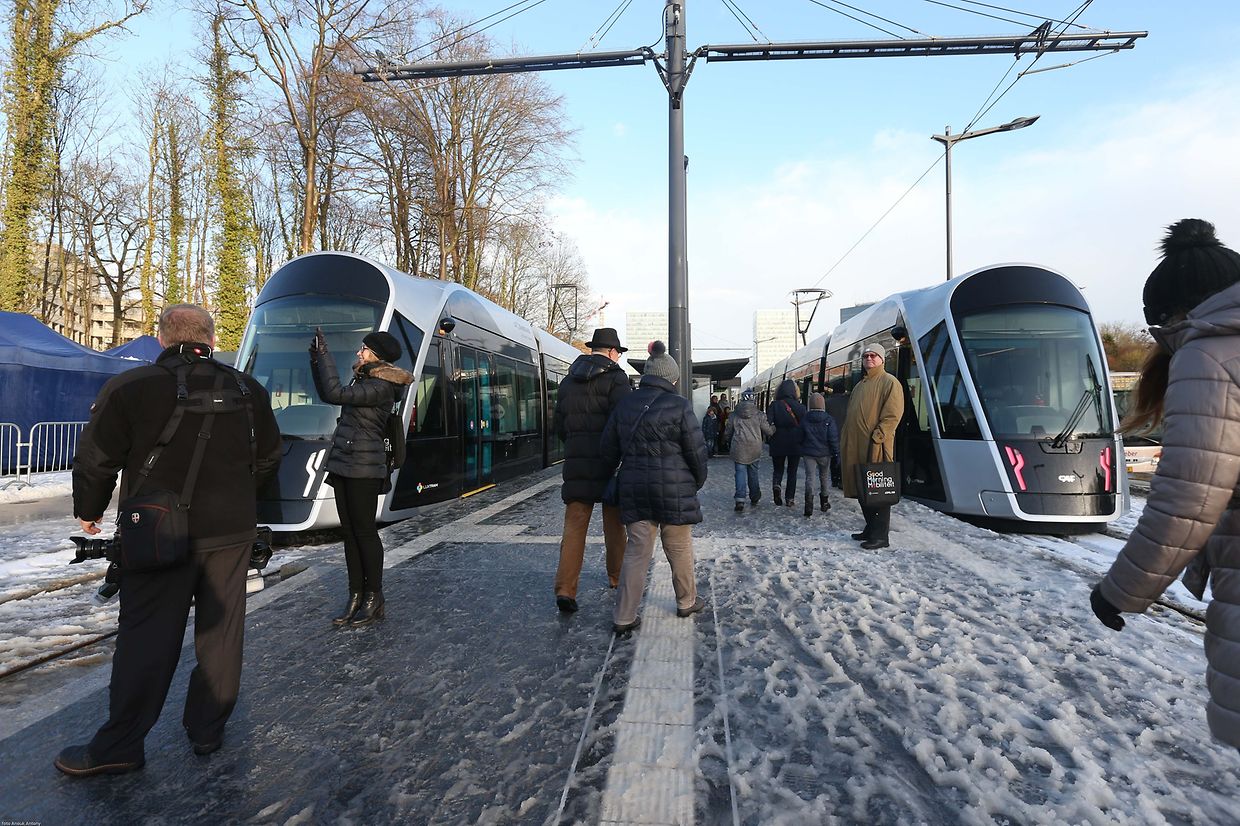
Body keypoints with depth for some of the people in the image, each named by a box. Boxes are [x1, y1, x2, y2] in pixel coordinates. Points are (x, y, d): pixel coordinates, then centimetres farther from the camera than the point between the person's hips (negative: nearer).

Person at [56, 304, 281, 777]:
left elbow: (96, 459, -4)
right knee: (220, 631, 11)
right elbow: (268, 460, 11)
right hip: (232, 531, 3)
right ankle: (208, 729, 23)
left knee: (146, 635, 6)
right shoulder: (248, 391, 2)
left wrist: (89, 510, 15)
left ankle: (118, 747, 14)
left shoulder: (130, 387, -9)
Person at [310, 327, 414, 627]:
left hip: (363, 469, -9)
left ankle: (374, 599, 9)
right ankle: (356, 596, 18)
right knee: (350, 531, 10)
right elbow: (327, 394, 24)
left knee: (364, 531, -2)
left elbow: (336, 394, -24)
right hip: (343, 466, 9)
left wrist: (324, 353, -16)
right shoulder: (364, 381, 15)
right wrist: (316, 360, 16)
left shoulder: (380, 387, -15)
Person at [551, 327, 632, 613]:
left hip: (576, 463, 4)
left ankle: (565, 588, -6)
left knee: (574, 525, 3)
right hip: (608, 462, -4)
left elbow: (559, 425, 15)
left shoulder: (568, 382, 12)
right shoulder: (615, 378, -6)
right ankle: (617, 577, 28)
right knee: (614, 523, 14)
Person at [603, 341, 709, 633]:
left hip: (635, 489, 4)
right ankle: (687, 602, 32)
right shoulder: (679, 406, -9)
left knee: (637, 551, 8)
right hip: (674, 489, -4)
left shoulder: (625, 405, 5)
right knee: (679, 548, 14)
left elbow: (609, 449, 9)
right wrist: (698, 481, 10)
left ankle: (623, 617, 8)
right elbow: (696, 450, -6)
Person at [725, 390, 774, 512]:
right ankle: (754, 498, 24)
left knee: (740, 473, -1)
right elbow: (769, 431, 3)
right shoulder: (759, 415, 0)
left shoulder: (734, 416, 4)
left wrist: (730, 445, 28)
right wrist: (774, 427, 25)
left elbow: (728, 433, 11)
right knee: (753, 473, 14)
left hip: (739, 448, -1)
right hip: (754, 449, 1)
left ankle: (740, 500, -13)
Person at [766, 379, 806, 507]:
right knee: (792, 472, 13)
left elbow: (767, 423, -15)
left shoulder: (774, 405, -7)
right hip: (795, 444, 1)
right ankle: (790, 499, 11)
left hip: (778, 444, -1)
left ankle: (776, 485, -16)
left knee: (778, 469, 14)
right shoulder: (800, 407, -2)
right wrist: (803, 442, 9)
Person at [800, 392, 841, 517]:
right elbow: (833, 439, -8)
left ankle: (809, 505, -18)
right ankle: (824, 503, 27)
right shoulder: (829, 420, -8)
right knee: (824, 477, 17)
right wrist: (836, 454, -1)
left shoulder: (804, 419, -2)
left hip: (808, 453, 0)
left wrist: (802, 451, 19)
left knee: (810, 477, -3)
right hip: (824, 454, 0)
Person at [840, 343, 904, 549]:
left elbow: (893, 415, -13)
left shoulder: (889, 382, -4)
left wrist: (876, 438, -19)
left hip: (875, 448, -8)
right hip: (855, 447, 8)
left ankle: (881, 536, 1)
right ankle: (871, 529, 24)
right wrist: (845, 443, 15)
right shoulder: (860, 385, 21)